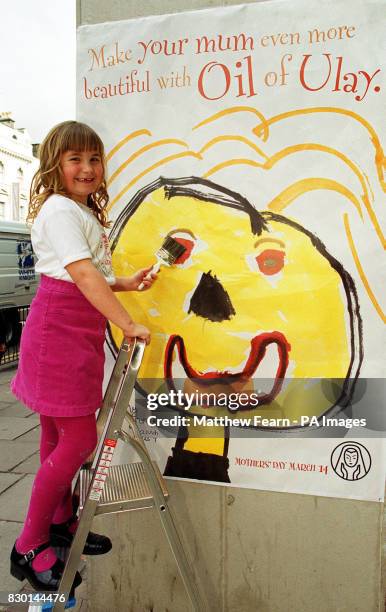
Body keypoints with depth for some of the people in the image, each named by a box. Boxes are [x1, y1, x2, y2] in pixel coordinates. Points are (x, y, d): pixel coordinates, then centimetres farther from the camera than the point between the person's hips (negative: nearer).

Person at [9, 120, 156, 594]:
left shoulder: (84, 212, 19)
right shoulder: (58, 209, -12)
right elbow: (82, 275, -23)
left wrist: (127, 283, 8)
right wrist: (127, 323, -25)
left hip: (79, 332, 9)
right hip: (58, 331, -9)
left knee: (59, 434, 17)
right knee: (79, 439, -6)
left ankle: (60, 524, 33)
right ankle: (28, 548, 10)